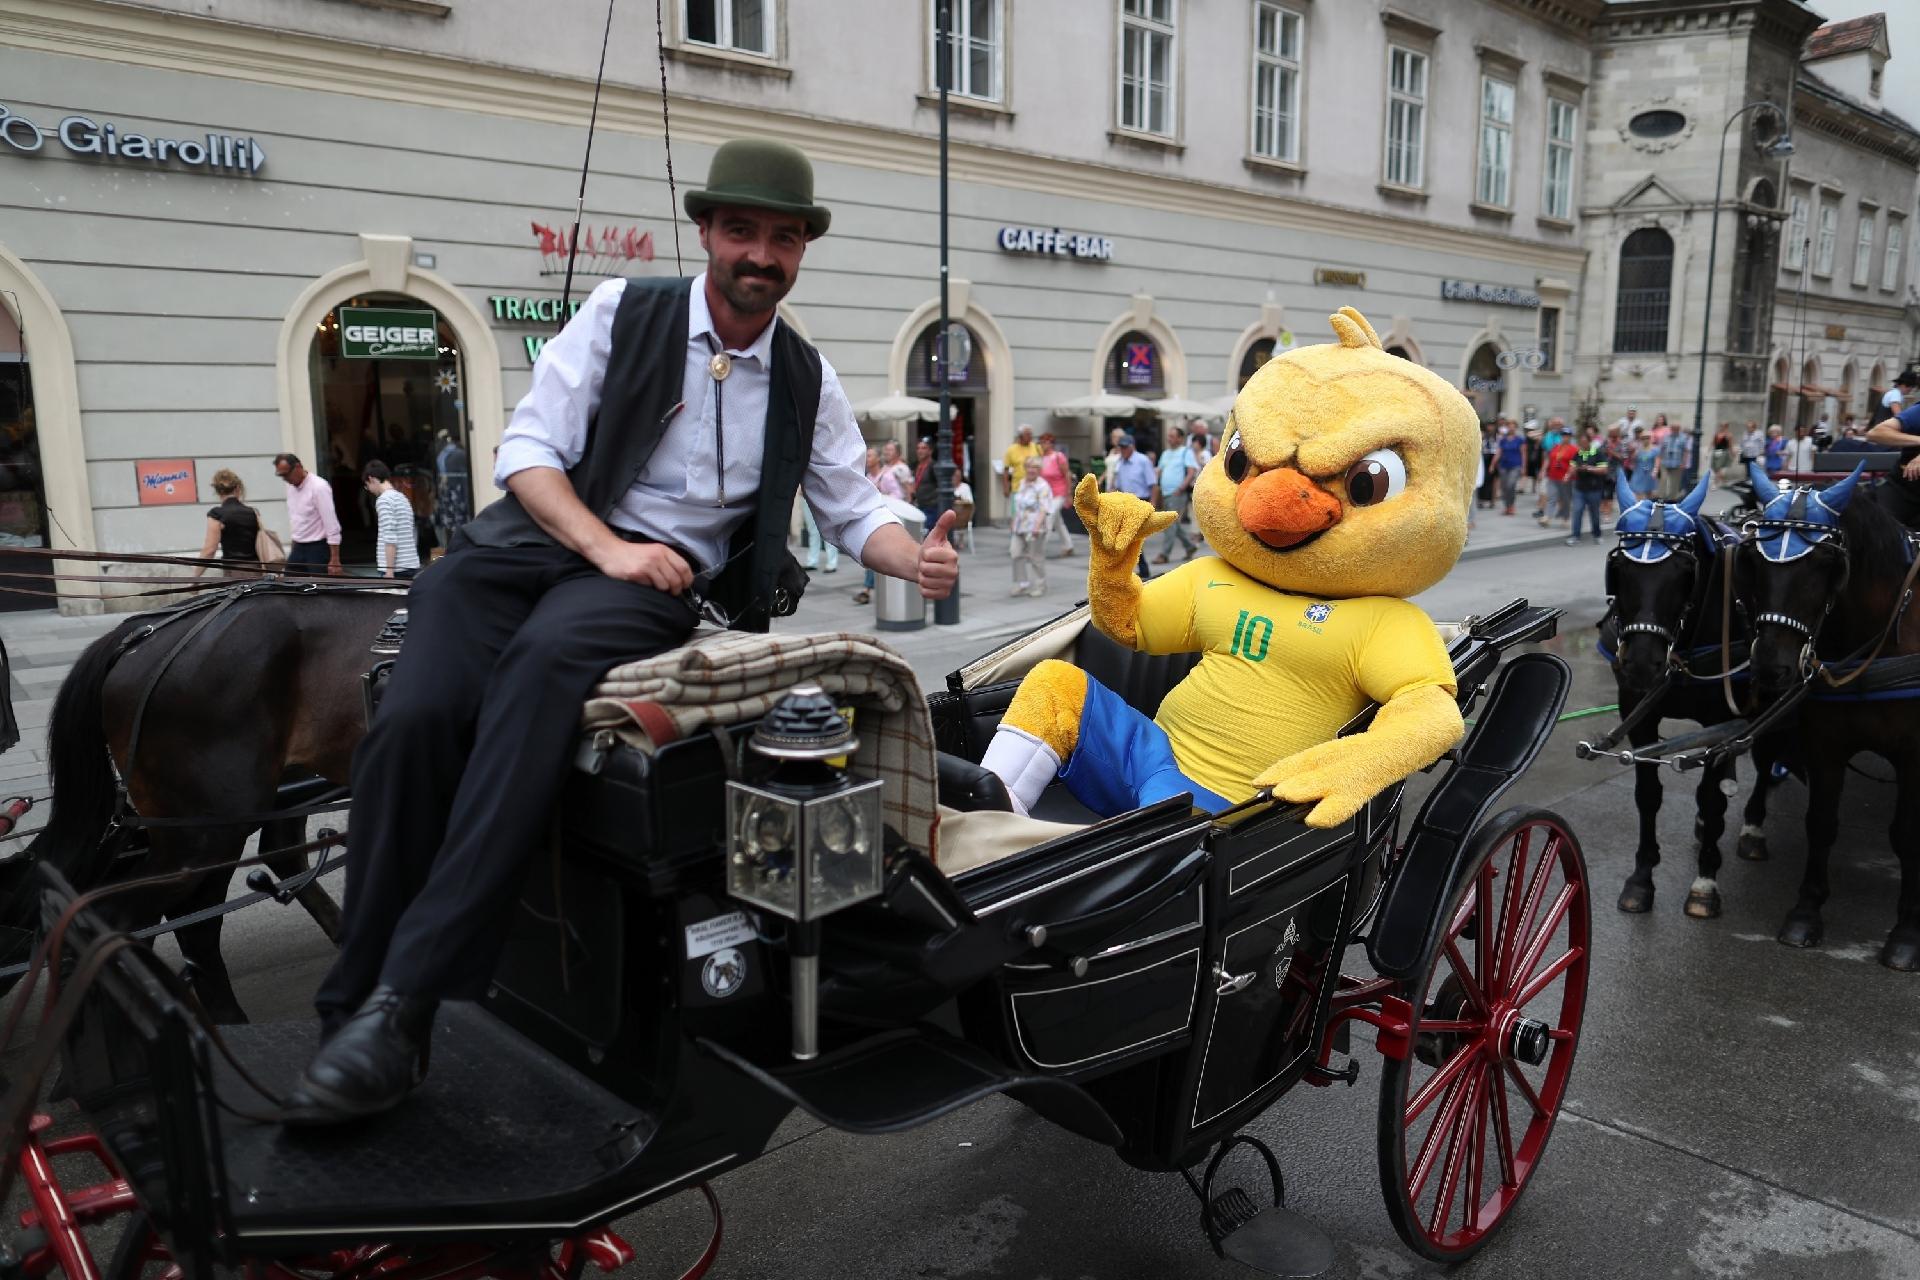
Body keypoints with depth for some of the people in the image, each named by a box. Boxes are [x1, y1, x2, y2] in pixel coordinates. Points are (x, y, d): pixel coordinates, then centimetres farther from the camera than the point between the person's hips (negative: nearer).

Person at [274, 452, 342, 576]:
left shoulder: (318, 487, -16)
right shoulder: (291, 487, 7)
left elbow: (332, 525, -19)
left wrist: (334, 560, -23)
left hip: (318, 548, -8)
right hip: (298, 548, 8)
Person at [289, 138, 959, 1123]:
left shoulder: (807, 379, 16)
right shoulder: (622, 313, 8)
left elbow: (853, 510, 18)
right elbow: (528, 448, 3)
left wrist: (919, 559, -4)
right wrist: (610, 547, -12)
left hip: (673, 574, 0)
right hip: (544, 536, 1)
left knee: (545, 658, -37)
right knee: (414, 719, -29)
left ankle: (402, 1000, -36)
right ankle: (359, 1000, -16)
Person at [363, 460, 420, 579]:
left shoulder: (383, 500, -9)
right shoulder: (403, 498, 17)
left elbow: (390, 538, -17)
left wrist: (389, 571, -19)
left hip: (397, 569, -8)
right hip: (412, 566, 8)